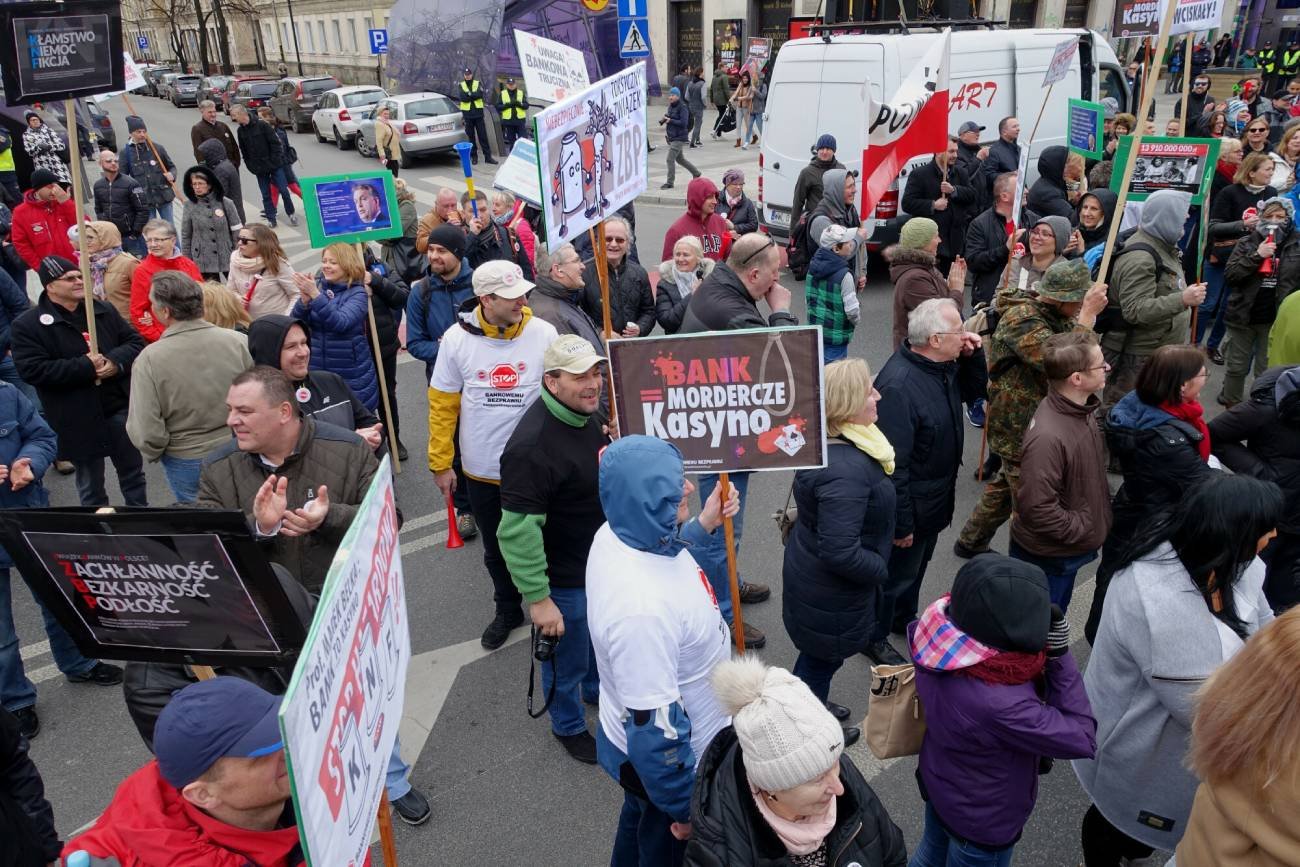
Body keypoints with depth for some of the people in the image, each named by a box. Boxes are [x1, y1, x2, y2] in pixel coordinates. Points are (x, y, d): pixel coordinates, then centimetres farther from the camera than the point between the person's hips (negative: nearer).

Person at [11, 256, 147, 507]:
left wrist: (116, 362, -17)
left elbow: (136, 342, 5)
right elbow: (32, 370, -18)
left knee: (133, 473, 17)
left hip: (121, 407, 4)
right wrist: (85, 367, -22)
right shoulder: (27, 325, -8)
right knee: (90, 486, 12)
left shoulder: (104, 310, 6)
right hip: (79, 419, -4)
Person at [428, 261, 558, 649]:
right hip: (481, 471, 2)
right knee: (496, 548, 21)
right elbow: (442, 404, -3)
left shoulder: (543, 334, -13)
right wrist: (440, 463, -1)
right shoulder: (457, 338, -10)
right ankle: (507, 610, 44)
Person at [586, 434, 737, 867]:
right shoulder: (642, 608, -43)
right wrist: (687, 810, -19)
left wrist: (704, 525, 2)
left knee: (640, 823, 35)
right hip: (661, 759, -8)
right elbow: (653, 730, -34)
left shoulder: (620, 532, -16)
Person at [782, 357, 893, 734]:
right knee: (824, 657, 17)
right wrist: (881, 570, -19)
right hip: (830, 594, -9)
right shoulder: (844, 470, -37)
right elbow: (840, 553, -38)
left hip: (809, 573, 9)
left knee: (819, 655, 31)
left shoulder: (826, 442, -6)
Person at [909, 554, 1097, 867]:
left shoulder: (942, 631, -26)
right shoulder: (999, 704, -45)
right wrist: (1060, 655, -31)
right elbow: (1082, 740, -29)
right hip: (982, 820, -6)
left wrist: (1048, 657, -23)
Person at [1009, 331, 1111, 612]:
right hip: (1047, 556, -9)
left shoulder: (1082, 409, -3)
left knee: (1055, 618, 28)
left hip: (1070, 548, 9)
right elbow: (1037, 507, -32)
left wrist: (1104, 507, 10)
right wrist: (1084, 530, -21)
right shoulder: (1048, 437, -35)